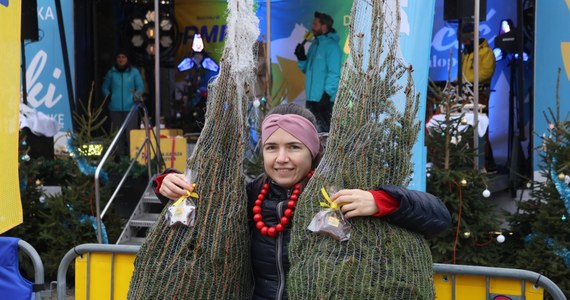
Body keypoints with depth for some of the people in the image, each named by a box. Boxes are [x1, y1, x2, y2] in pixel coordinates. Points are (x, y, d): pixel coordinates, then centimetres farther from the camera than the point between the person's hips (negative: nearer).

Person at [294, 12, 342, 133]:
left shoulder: (331, 46, -10)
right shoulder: (315, 44, 16)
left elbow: (334, 73, -17)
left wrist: (327, 94, -23)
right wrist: (301, 58, 4)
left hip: (324, 98, -9)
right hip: (312, 98, 9)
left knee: (323, 132, -8)